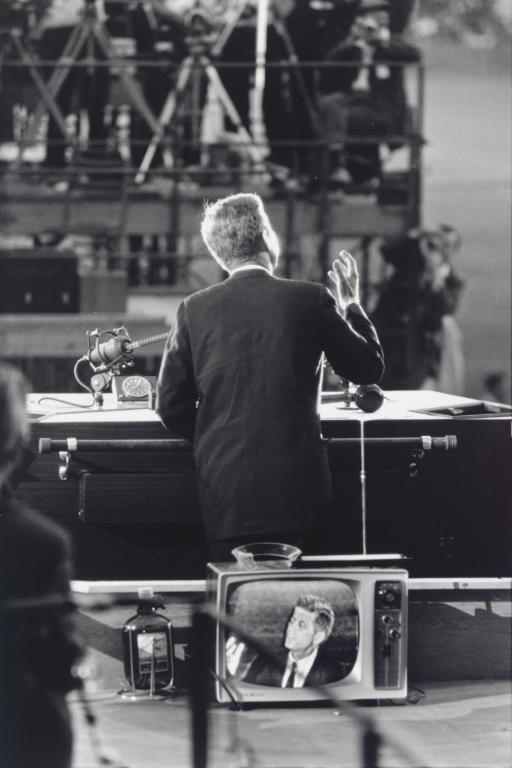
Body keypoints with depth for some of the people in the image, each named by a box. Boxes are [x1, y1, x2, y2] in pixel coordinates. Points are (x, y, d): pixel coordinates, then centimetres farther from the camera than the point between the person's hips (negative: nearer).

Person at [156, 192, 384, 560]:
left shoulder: (195, 309, 2)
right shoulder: (310, 299, -1)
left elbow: (171, 408, 4)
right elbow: (368, 368, 10)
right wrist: (351, 304, 24)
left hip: (224, 491, 1)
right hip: (296, 487, -1)